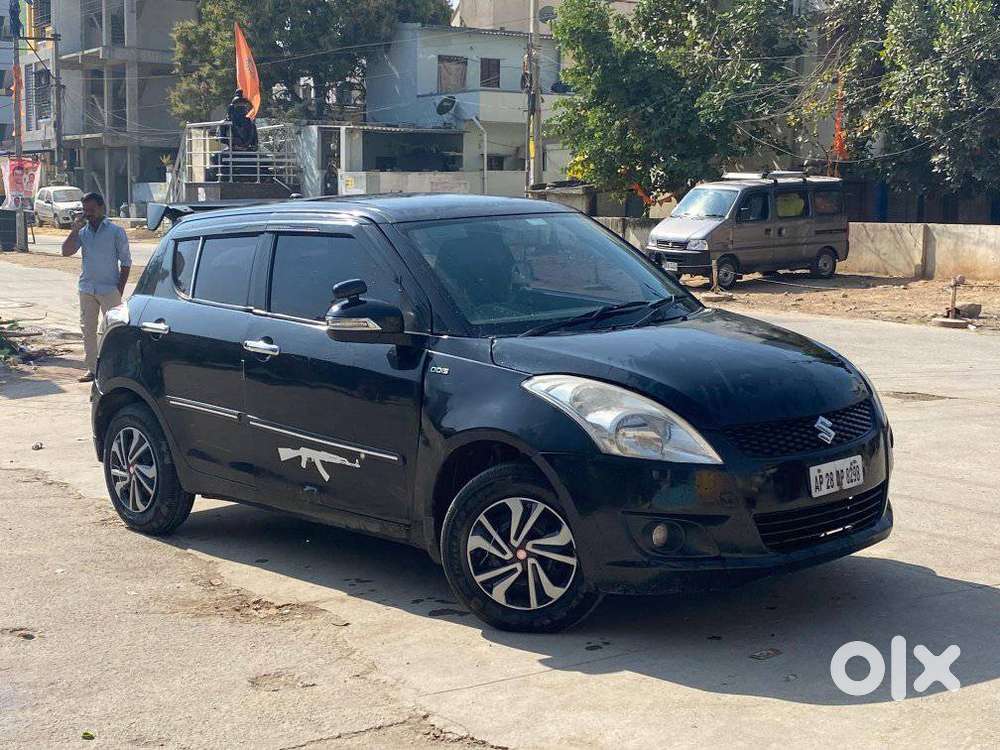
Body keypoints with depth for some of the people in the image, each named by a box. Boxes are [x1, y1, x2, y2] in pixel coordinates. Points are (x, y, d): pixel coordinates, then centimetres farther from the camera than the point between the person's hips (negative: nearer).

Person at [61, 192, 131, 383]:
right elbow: (66, 251, -2)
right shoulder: (82, 232, 8)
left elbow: (126, 262, -2)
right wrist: (75, 230, -10)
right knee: (88, 329, 7)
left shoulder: (115, 232, -3)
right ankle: (92, 369, 14)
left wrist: (120, 289, -7)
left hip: (109, 289, -4)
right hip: (87, 288, 4)